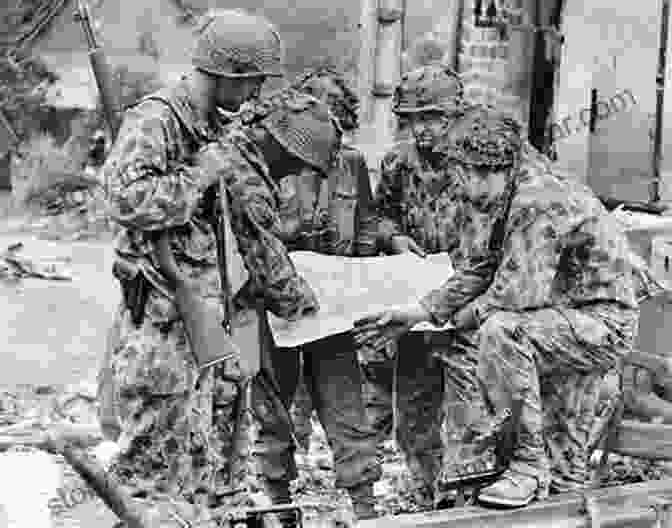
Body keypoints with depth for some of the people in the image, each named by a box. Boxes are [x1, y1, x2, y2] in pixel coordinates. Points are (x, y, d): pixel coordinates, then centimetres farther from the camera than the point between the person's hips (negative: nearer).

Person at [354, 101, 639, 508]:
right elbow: (475, 274, 7)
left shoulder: (540, 201, -26)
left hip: (605, 322, -10)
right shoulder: (491, 201, 4)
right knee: (456, 351, 6)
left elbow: (518, 292, -30)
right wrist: (418, 313, -6)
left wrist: (464, 317, -12)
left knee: (502, 330, -31)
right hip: (563, 317, 10)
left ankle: (532, 463, -17)